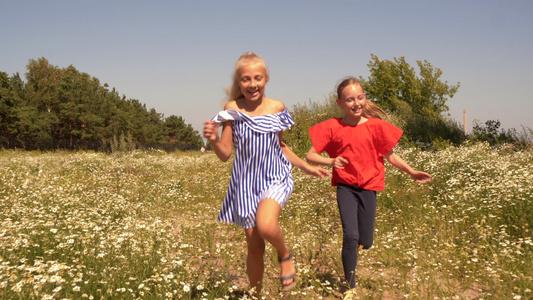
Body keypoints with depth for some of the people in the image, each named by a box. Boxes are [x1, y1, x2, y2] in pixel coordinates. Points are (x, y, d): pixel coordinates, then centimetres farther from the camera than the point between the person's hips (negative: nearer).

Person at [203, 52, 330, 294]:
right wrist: (213, 140, -28)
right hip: (246, 184, 1)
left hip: (274, 179, 0)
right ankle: (256, 293, 28)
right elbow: (225, 154, -7)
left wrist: (308, 168, 12)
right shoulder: (232, 109, -7)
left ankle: (285, 255, 3)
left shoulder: (277, 108, -1)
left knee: (266, 225, -30)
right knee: (254, 246, 6)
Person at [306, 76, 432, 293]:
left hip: (368, 187, 2)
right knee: (350, 236, -17)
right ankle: (350, 286, 2)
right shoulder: (332, 127, -6)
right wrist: (331, 161, -23)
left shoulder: (375, 126, -3)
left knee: (365, 243, 6)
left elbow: (390, 155, 8)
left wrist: (412, 172, 3)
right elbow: (310, 156, -6)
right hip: (346, 187, -2)